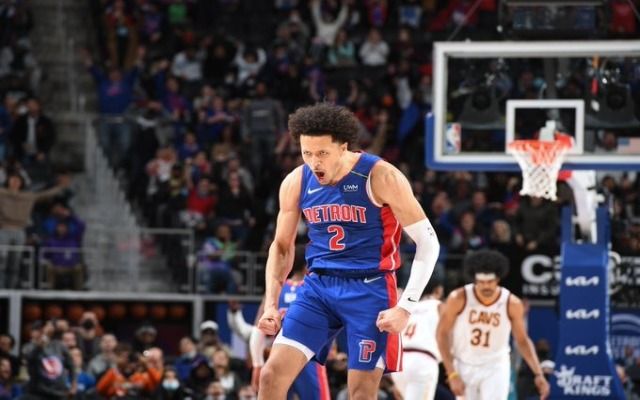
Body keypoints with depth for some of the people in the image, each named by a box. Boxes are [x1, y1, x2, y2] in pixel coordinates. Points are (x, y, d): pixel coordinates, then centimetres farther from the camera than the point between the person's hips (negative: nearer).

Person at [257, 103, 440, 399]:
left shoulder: (380, 178, -14)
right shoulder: (296, 183, -1)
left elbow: (428, 243, -10)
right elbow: (282, 246, 15)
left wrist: (406, 307, -17)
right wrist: (271, 304, 4)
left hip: (369, 289, -4)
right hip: (318, 286, 4)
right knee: (272, 375, -9)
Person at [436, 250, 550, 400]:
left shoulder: (512, 304, -12)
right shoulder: (459, 299, -15)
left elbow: (522, 341, 1)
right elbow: (442, 334, -7)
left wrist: (538, 374, -6)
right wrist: (452, 375, -12)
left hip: (496, 369, -1)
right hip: (465, 366, 1)